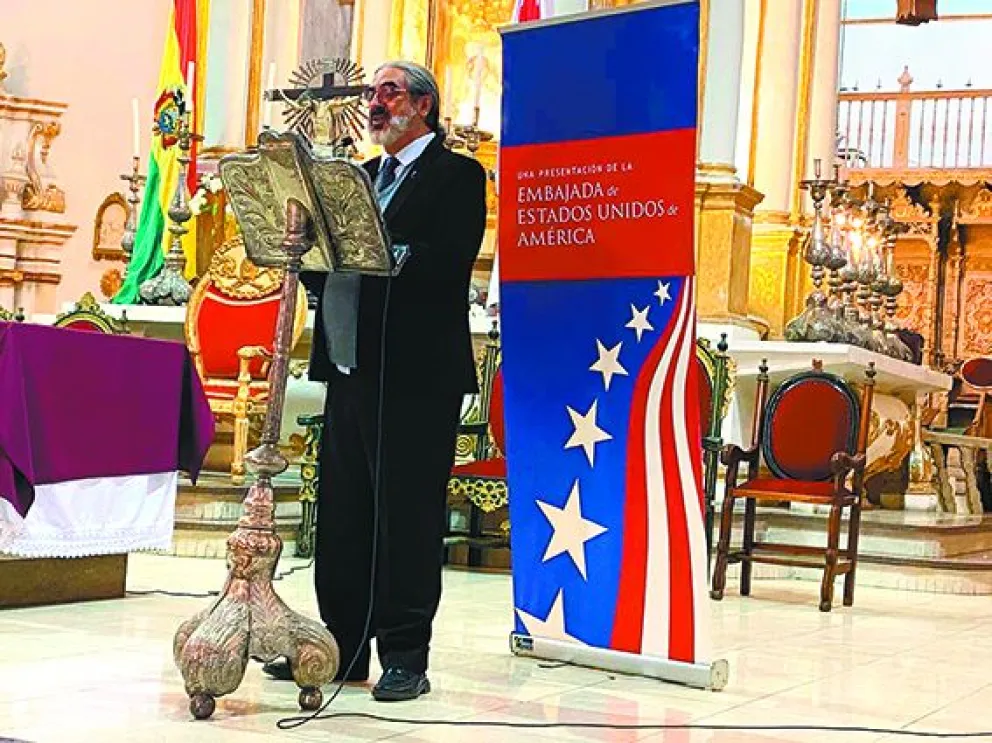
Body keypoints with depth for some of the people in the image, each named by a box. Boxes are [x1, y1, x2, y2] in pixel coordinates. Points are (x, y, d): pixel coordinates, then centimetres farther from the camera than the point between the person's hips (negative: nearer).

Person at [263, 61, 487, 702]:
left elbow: (448, 264, -16)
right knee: (342, 516, 11)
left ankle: (405, 658, 2)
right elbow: (325, 268, 17)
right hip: (349, 367, 8)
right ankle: (342, 647, 20)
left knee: (408, 518, -5)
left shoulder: (456, 176, -1)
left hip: (415, 374, -8)